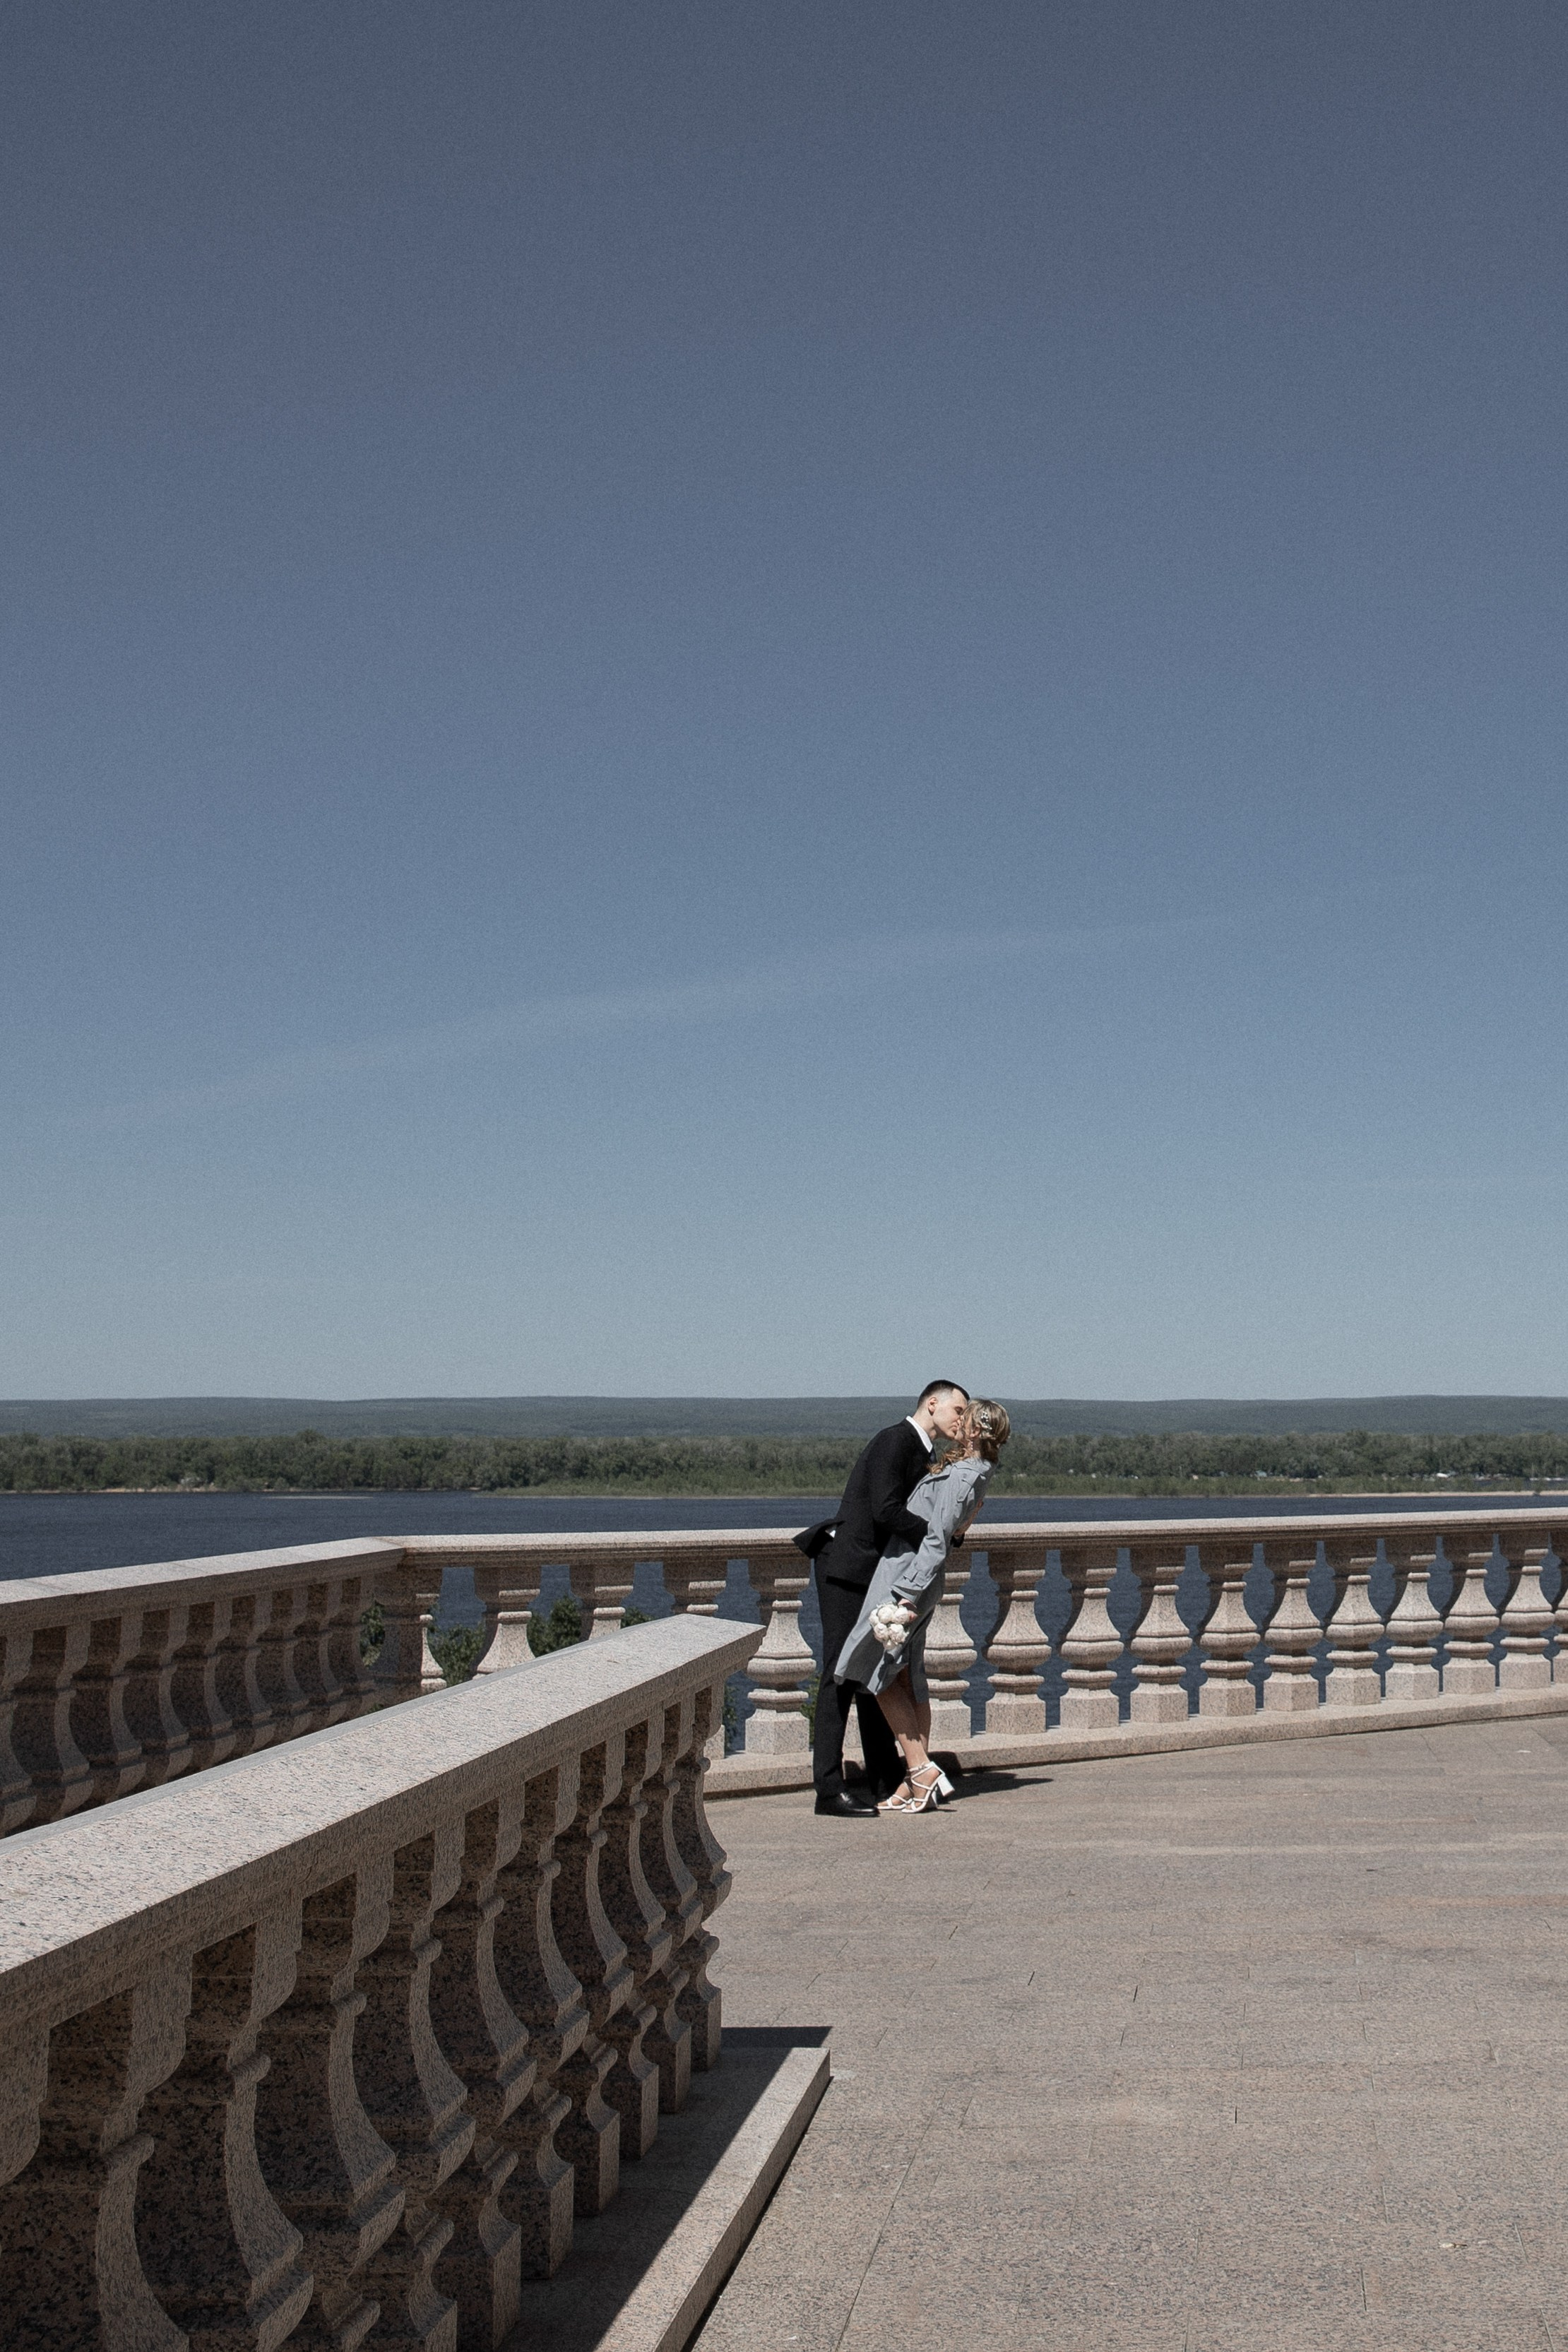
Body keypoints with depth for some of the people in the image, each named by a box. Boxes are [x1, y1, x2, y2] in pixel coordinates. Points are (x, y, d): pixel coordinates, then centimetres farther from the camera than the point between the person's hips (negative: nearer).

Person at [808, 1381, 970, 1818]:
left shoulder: (920, 1453, 17)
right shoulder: (895, 1440, -14)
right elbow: (886, 1510, -25)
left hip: (872, 1574, 10)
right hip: (845, 1567, -10)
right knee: (841, 1673, -10)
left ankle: (887, 1779, 20)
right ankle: (829, 1789, -11)